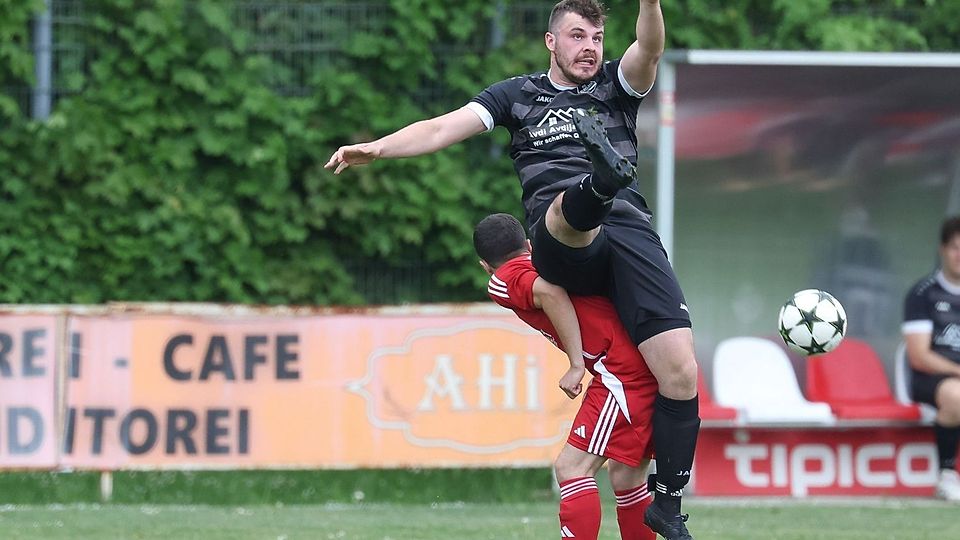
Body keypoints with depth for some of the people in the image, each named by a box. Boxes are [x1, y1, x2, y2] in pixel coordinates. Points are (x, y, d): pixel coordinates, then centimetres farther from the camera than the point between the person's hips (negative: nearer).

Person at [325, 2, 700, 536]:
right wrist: (377, 147, -7)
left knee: (680, 372, -12)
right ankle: (601, 182, -80)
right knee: (573, 209, -41)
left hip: (630, 230, 2)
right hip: (560, 242, -2)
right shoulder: (520, 94, 21)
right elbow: (444, 128, 10)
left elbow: (650, 50, -1)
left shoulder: (616, 83, 22)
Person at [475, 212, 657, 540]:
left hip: (622, 369, -9)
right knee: (625, 476, 16)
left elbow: (551, 292, -16)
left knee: (571, 467, -10)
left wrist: (577, 364, -13)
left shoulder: (503, 281, 2)